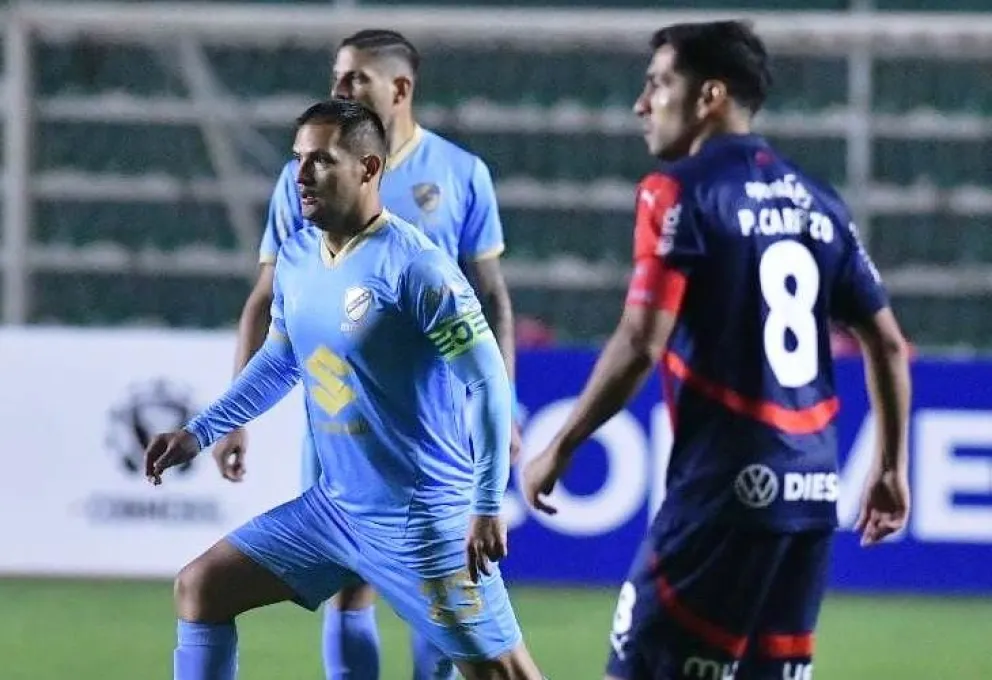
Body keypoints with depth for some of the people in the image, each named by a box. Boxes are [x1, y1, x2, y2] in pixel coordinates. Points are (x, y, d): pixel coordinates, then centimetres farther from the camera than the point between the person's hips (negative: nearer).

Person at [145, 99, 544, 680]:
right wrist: (199, 433, 16)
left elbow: (488, 381, -18)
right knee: (201, 588, 10)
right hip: (335, 503, 8)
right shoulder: (296, 259, 5)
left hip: (422, 521, -8)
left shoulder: (417, 269, -19)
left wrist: (487, 506, -21)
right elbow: (279, 362, 22)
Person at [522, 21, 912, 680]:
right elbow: (888, 343, 15)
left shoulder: (683, 191, -6)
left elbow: (641, 346, -13)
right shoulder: (816, 201, 13)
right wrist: (892, 467, 23)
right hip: (812, 489, 7)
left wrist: (559, 450, -5)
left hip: (725, 484, -7)